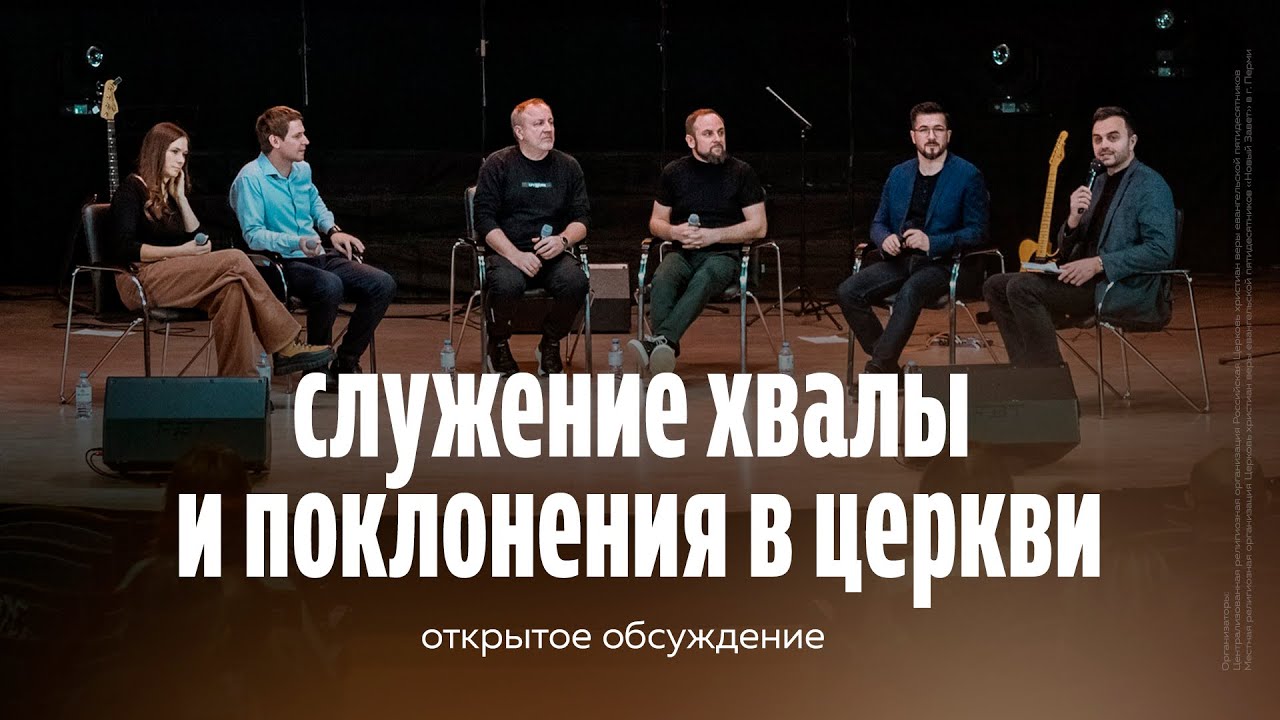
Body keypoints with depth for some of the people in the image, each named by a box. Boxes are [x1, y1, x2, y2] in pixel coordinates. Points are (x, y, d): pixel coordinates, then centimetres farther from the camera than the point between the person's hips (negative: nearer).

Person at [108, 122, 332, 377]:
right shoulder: (132, 189, -2)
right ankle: (287, 347, -22)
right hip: (140, 282, -8)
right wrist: (181, 252, -17)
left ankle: (238, 379, -32)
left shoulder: (170, 193, 22)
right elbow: (122, 249, -14)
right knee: (235, 260, -23)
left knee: (232, 290, -25)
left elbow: (199, 240, 14)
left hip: (173, 276, 8)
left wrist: (181, 199, 5)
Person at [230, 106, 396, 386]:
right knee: (330, 286, -37)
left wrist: (331, 230, 15)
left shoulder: (302, 170, 13)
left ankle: (346, 359, 2)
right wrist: (297, 243, -32)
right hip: (282, 265, -8)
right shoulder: (250, 179, -11)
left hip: (320, 257, 8)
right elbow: (253, 235, -18)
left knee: (382, 284, -10)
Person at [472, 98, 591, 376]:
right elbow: (485, 220, -4)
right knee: (507, 283, -37)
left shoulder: (567, 166, 13)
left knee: (575, 280, -31)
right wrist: (516, 255, -18)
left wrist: (563, 240, -11)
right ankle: (499, 343, -4)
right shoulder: (497, 165, 3)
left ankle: (551, 344, -3)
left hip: (553, 253, 3)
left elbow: (582, 218, 13)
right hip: (507, 252, -3)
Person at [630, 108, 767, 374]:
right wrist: (674, 231, -6)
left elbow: (759, 227, 2)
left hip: (724, 254, -3)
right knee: (663, 280, -34)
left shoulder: (740, 172, 5)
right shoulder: (674, 172, 12)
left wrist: (712, 235, -10)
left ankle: (658, 341, -56)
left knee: (703, 279, -39)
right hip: (682, 252, 3)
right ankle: (664, 353, -50)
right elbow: (656, 222, 19)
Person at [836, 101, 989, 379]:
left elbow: (977, 231, -5)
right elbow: (878, 223, 19)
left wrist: (932, 242, -19)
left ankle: (876, 370, -31)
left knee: (910, 291, -38)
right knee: (848, 291, -18)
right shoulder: (898, 174, 13)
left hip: (942, 263, -5)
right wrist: (885, 239, -6)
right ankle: (889, 370, -10)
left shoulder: (968, 176, -2)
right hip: (901, 260, 5)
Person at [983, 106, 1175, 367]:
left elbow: (1161, 250, -20)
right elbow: (1065, 249, 18)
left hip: (1125, 289, -9)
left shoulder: (1151, 186, -8)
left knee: (1021, 287, -23)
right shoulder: (1099, 183, 19)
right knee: (996, 286, 3)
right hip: (1085, 280, 9)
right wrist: (1073, 219, -6)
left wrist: (1098, 263, -21)